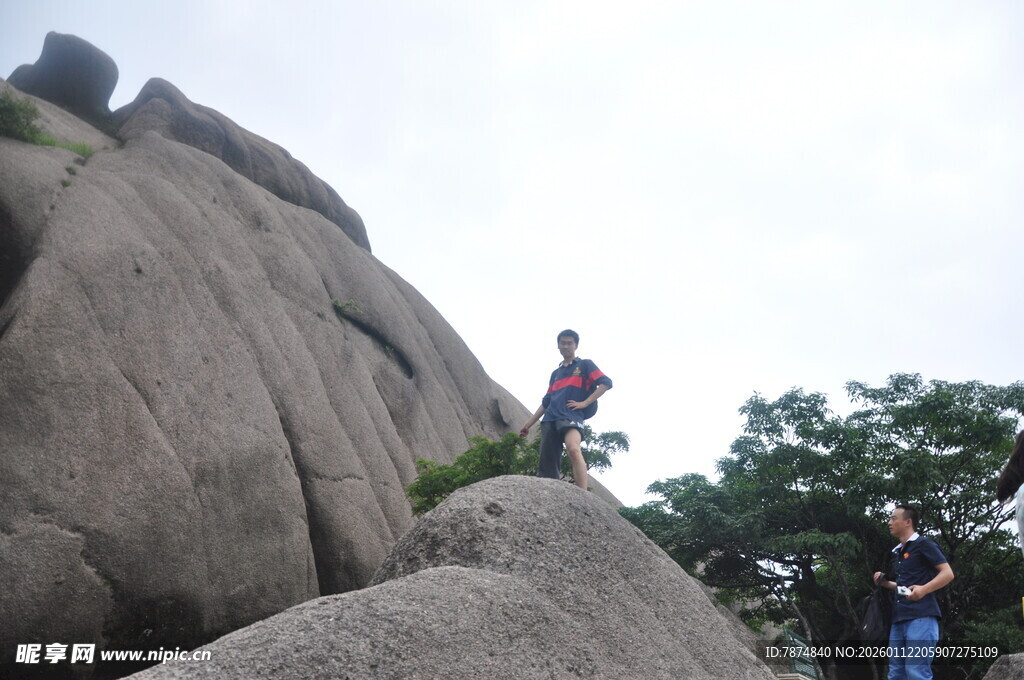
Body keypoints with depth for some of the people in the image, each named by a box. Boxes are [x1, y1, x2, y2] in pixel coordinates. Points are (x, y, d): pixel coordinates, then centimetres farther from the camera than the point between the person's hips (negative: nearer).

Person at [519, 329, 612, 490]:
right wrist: (529, 423, 27)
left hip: (571, 416, -7)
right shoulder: (556, 373, 28)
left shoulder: (585, 365, 12)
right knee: (547, 466, -3)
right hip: (550, 420, 7)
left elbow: (606, 383, -1)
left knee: (573, 449, -33)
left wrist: (585, 402, -9)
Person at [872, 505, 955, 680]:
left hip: (920, 617, -9)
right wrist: (885, 583, 13)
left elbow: (948, 573, -8)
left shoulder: (923, 544, -2)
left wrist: (924, 589, -22)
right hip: (899, 619, 9)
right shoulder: (899, 551, 23)